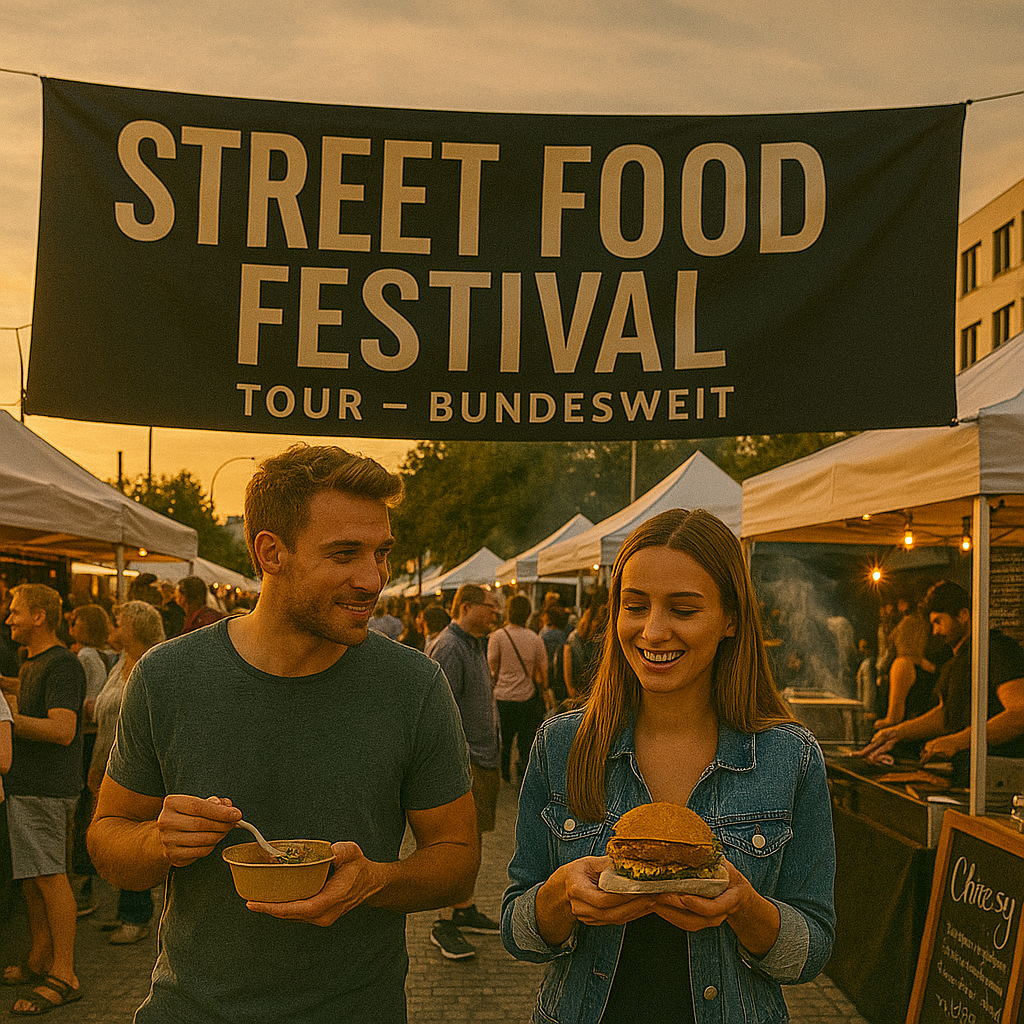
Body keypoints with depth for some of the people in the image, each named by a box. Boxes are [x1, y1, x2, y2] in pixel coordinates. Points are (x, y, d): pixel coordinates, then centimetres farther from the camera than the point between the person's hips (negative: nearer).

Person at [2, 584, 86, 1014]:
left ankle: (64, 975, -2)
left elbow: (62, 731, -23)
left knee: (49, 877, -7)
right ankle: (39, 959, 25)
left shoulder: (62, 665, -15)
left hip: (46, 788, -10)